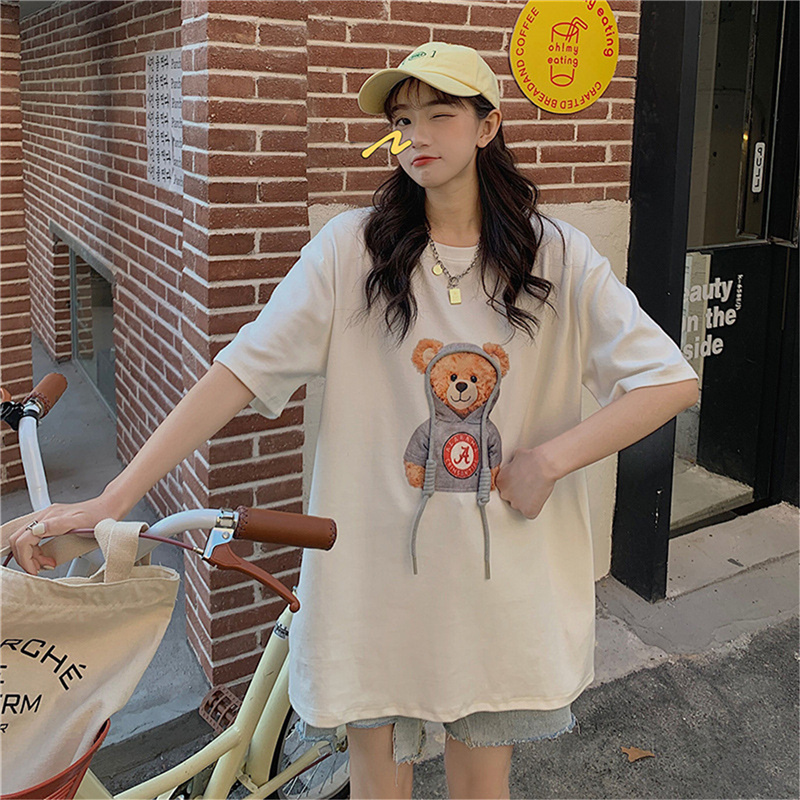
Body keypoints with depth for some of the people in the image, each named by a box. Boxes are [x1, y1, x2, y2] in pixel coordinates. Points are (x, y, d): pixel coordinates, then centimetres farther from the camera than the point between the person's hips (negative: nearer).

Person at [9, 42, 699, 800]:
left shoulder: (556, 255, -4)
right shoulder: (354, 247, -7)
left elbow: (671, 380, -5)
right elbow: (241, 369, -13)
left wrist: (550, 459, -14)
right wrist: (113, 500, -20)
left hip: (504, 583, 1)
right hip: (375, 574, 0)